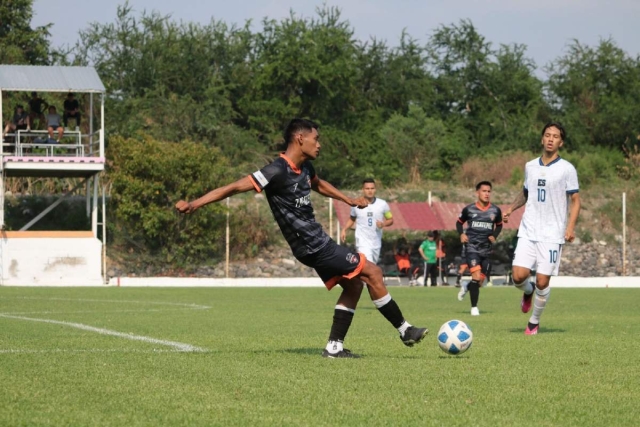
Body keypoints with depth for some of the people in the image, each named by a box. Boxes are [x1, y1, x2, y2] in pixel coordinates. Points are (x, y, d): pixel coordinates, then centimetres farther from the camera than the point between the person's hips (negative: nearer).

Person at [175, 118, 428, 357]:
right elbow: (235, 187, -22)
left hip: (318, 242, 10)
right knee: (372, 273, -5)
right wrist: (194, 204, -26)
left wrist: (349, 200, 35)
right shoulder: (278, 171, -20)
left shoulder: (304, 168, 7)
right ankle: (405, 331, 5)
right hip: (314, 247, -10)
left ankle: (334, 346, 13)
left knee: (353, 284, 13)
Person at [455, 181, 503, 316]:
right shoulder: (469, 209, -2)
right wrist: (461, 234, -5)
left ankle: (466, 287, 41)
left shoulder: (495, 211, 3)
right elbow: (459, 222, 13)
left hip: (487, 249, 3)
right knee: (477, 276, -19)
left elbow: (499, 225, 20)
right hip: (472, 247, -3)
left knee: (480, 281, 5)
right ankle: (474, 307, -7)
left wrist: (494, 236, 2)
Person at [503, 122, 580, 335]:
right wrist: (512, 207, 10)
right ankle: (528, 292, 24)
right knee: (518, 275, -12)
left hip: (552, 235, -3)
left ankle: (534, 322, 15)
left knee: (542, 281, -6)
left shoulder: (567, 169, -3)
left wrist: (571, 226, -15)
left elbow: (575, 200, -2)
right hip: (528, 232, 3)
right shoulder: (530, 166, 11)